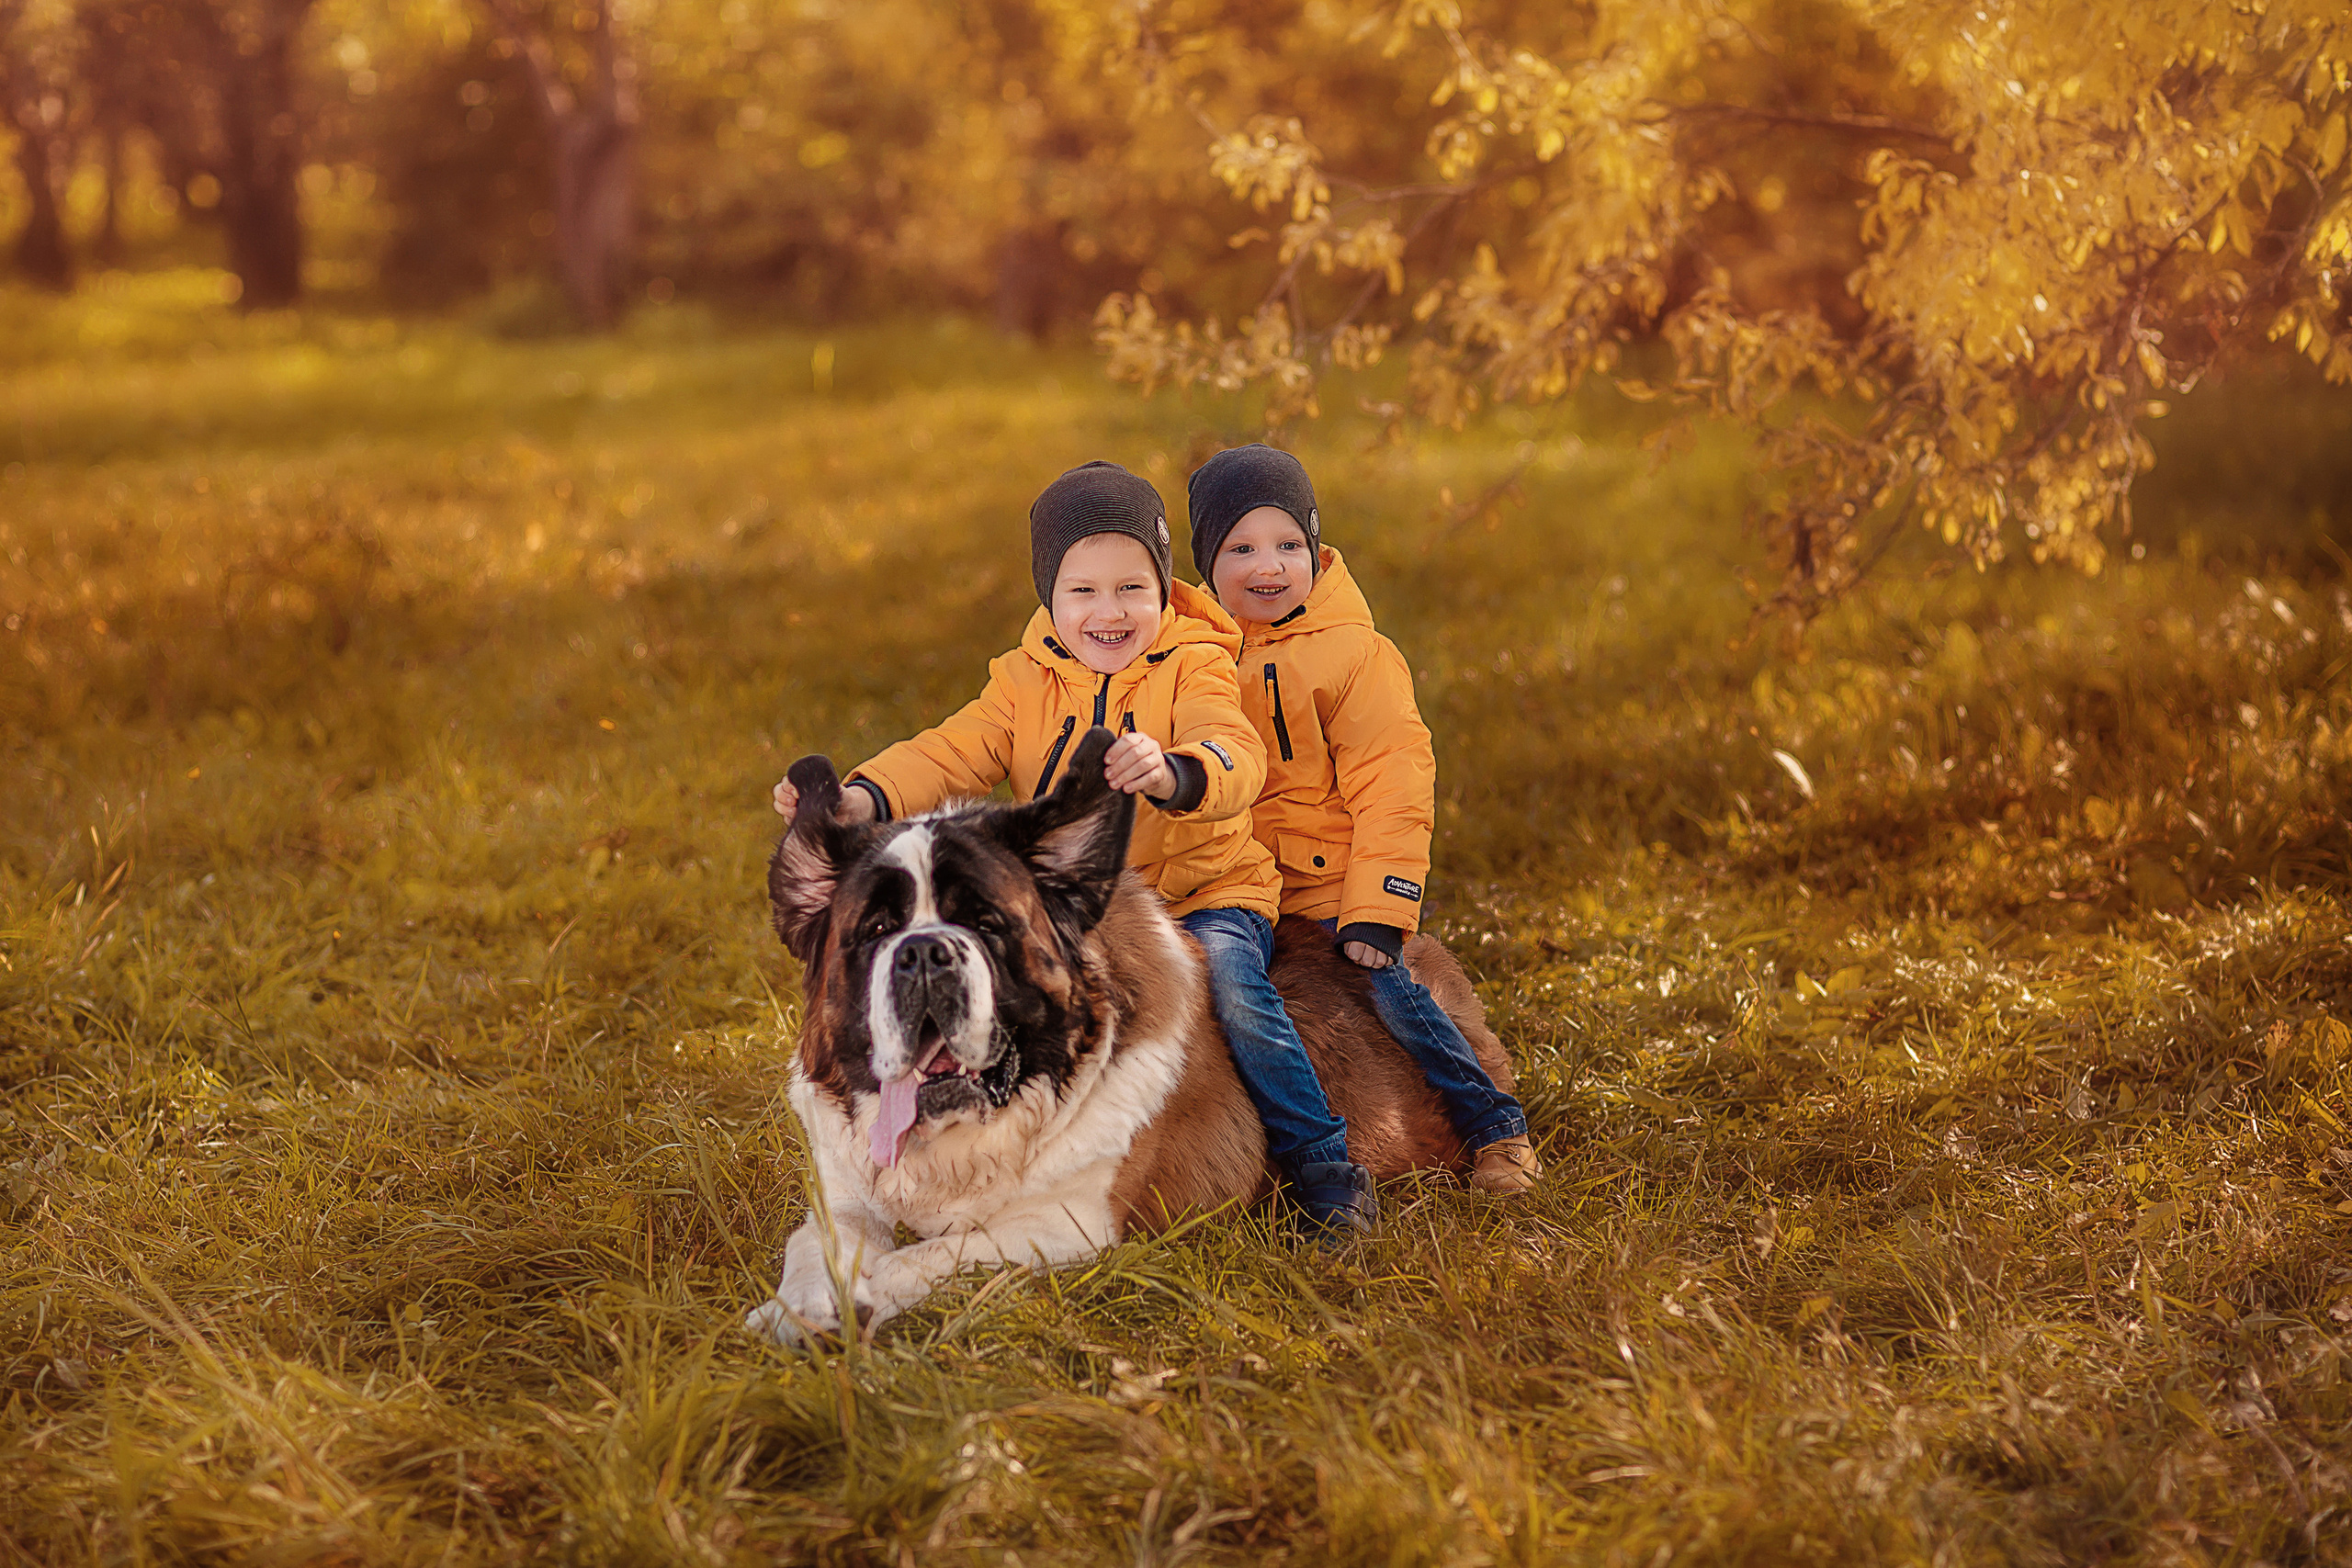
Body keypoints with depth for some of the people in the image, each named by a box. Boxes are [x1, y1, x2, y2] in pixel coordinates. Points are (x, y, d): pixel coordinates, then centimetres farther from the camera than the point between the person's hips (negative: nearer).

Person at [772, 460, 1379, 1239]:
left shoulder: (1193, 667, -8)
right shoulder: (1024, 684, 5)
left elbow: (1235, 756, -27)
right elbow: (950, 757, -6)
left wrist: (1173, 773, -51)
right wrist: (863, 799, -26)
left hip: (1203, 895, -4)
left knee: (1232, 987, -30)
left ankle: (1326, 1167, -16)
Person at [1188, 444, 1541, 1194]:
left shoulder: (1353, 655, -8)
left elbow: (1391, 792, -10)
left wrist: (1376, 914, -16)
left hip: (1332, 883, -5)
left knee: (1384, 984, -19)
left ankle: (1494, 1123, -3)